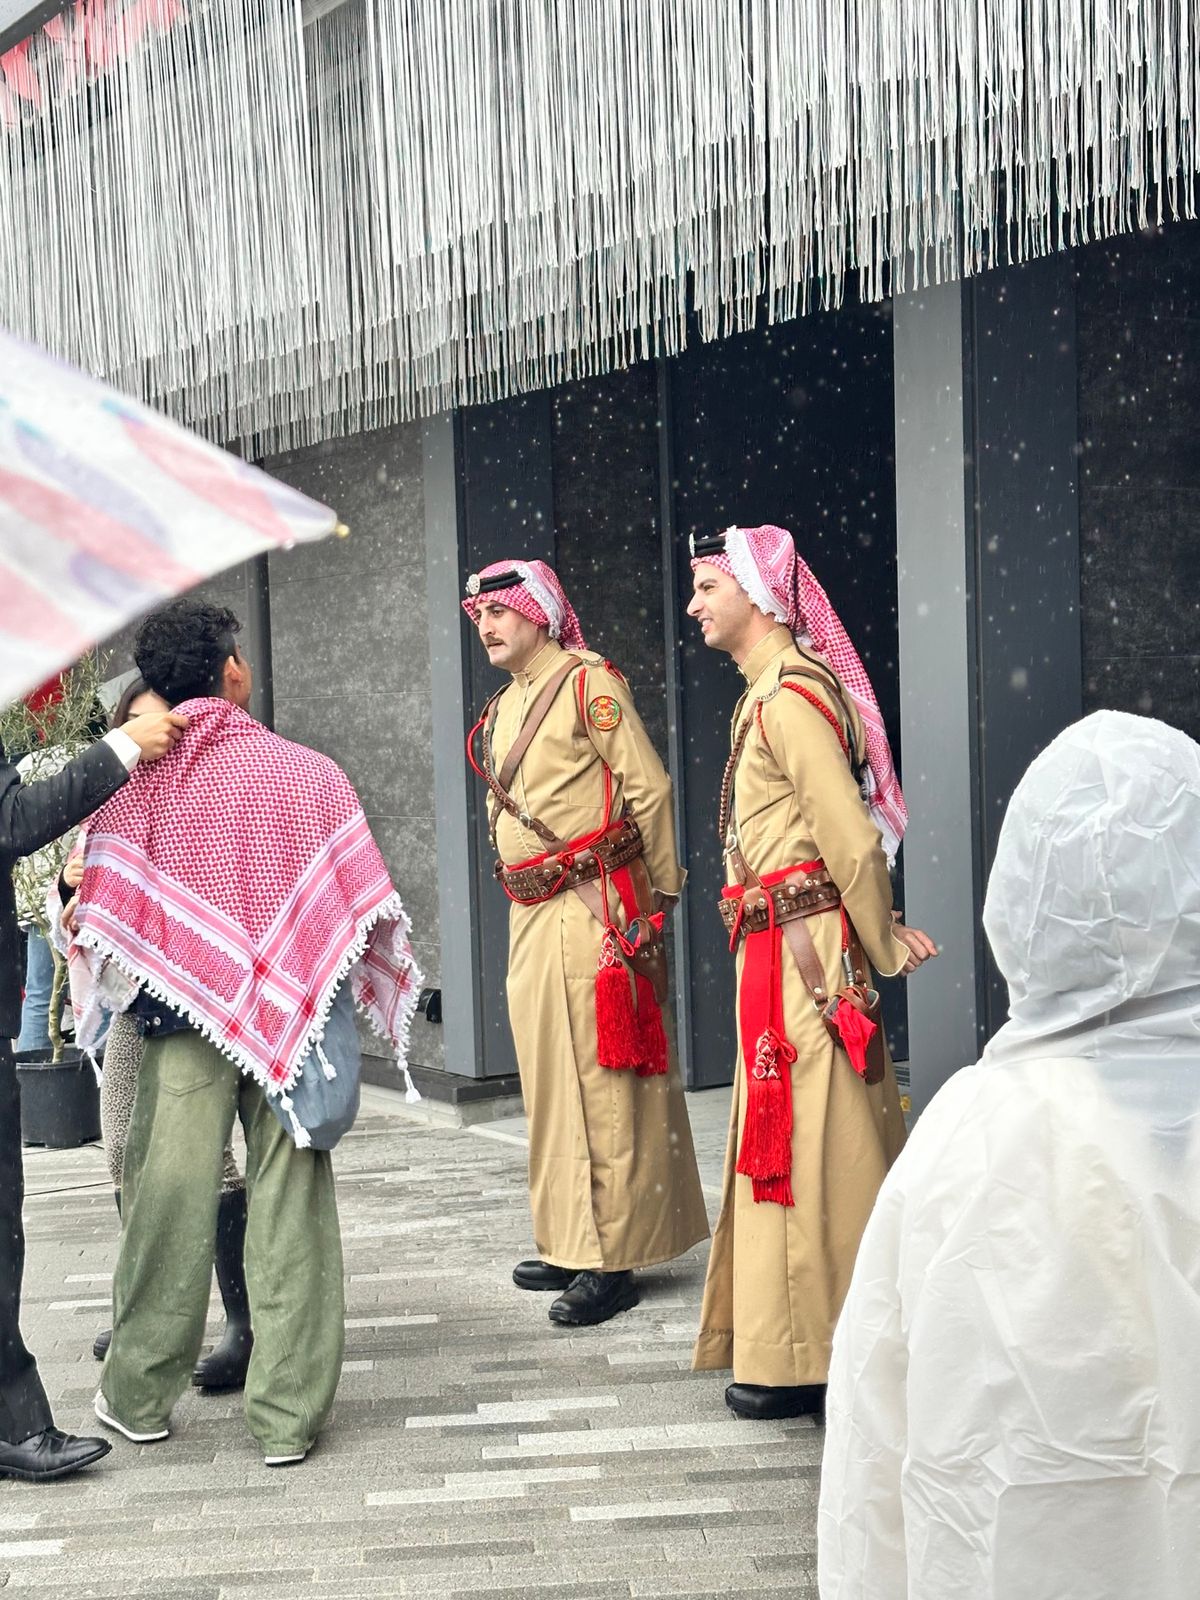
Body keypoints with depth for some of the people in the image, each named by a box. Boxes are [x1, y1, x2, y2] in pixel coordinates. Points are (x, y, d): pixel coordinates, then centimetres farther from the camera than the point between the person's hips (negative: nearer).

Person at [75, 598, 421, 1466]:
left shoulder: (138, 778, -2)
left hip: (184, 1014, 0)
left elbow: (103, 921, -3)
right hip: (292, 1015, 0)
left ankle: (140, 1396, 22)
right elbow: (367, 905, 1)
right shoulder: (309, 771, -2)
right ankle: (288, 1414, 8)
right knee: (293, 1209, 4)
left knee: (170, 1200, 9)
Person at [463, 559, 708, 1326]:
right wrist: (523, 888, 19)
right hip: (530, 915, 9)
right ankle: (569, 1242, 21)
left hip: (593, 909, -9)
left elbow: (649, 787, -11)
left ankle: (613, 1260, -5)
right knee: (549, 1079, 12)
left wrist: (659, 895, -7)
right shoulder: (502, 707, 18)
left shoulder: (587, 682, -8)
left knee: (601, 1077, -7)